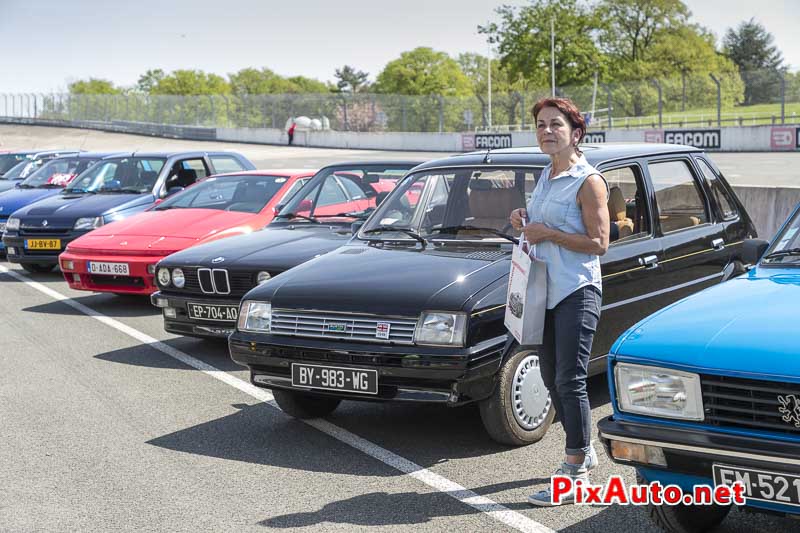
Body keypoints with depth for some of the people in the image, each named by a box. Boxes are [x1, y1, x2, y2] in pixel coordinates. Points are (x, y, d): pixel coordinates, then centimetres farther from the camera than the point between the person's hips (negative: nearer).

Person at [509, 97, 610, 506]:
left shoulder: (588, 181, -11)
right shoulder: (546, 177, 15)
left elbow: (598, 243, -15)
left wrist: (549, 233, -18)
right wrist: (525, 223, 6)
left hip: (577, 292, -9)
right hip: (546, 290, 9)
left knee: (570, 382, -9)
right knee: (550, 377, 15)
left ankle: (576, 476, -3)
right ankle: (583, 452, 32)